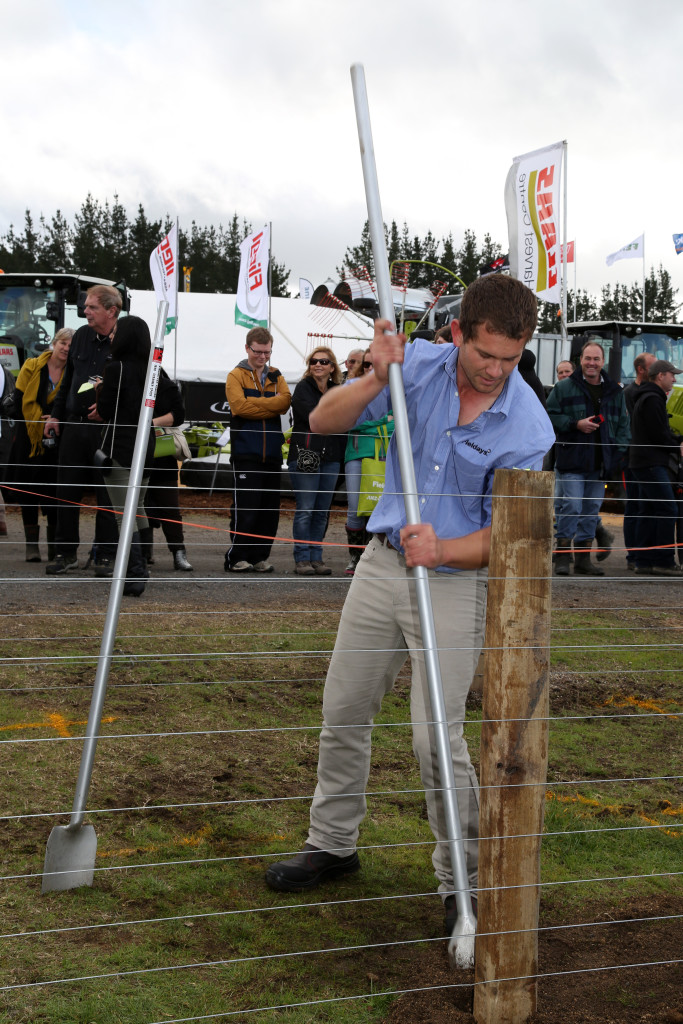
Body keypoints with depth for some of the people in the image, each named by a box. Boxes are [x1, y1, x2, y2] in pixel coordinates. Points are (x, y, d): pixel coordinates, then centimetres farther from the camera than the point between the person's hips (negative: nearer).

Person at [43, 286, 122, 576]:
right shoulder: (81, 336, 12)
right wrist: (56, 414, 17)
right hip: (74, 425, 6)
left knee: (106, 492, 0)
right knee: (67, 489, 6)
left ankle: (106, 555, 10)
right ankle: (65, 552, 16)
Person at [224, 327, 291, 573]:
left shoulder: (276, 377, 17)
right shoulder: (236, 375, 4)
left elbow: (285, 401, -3)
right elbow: (239, 406, -12)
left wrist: (254, 402, -13)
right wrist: (270, 407, -9)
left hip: (272, 452, 5)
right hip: (245, 452, -5)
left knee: (270, 507, 5)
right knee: (245, 506, -8)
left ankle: (259, 557, 14)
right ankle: (237, 558, 0)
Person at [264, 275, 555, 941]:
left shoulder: (528, 427, -16)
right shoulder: (419, 364, -7)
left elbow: (502, 537, -12)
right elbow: (324, 421, -8)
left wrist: (441, 550, -31)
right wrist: (378, 379, -25)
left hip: (454, 584, -4)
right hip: (381, 563, 5)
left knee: (437, 738, -8)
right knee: (342, 714, 14)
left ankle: (461, 881, 11)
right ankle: (333, 843, 34)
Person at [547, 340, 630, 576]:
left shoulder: (614, 392, 13)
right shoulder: (563, 388, 2)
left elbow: (623, 424, 17)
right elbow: (550, 416, 0)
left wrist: (619, 451, 4)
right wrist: (576, 424, -12)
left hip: (601, 463, 4)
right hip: (572, 460, -4)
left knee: (592, 510, 7)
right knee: (571, 506, -11)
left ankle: (584, 558, 13)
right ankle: (562, 555, -2)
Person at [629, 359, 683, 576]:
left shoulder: (646, 397, 22)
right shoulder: (653, 399, -12)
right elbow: (658, 436, -17)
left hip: (644, 463, 11)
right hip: (652, 463, -11)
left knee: (648, 512, 10)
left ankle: (644, 562, 10)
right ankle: (664, 562, -11)